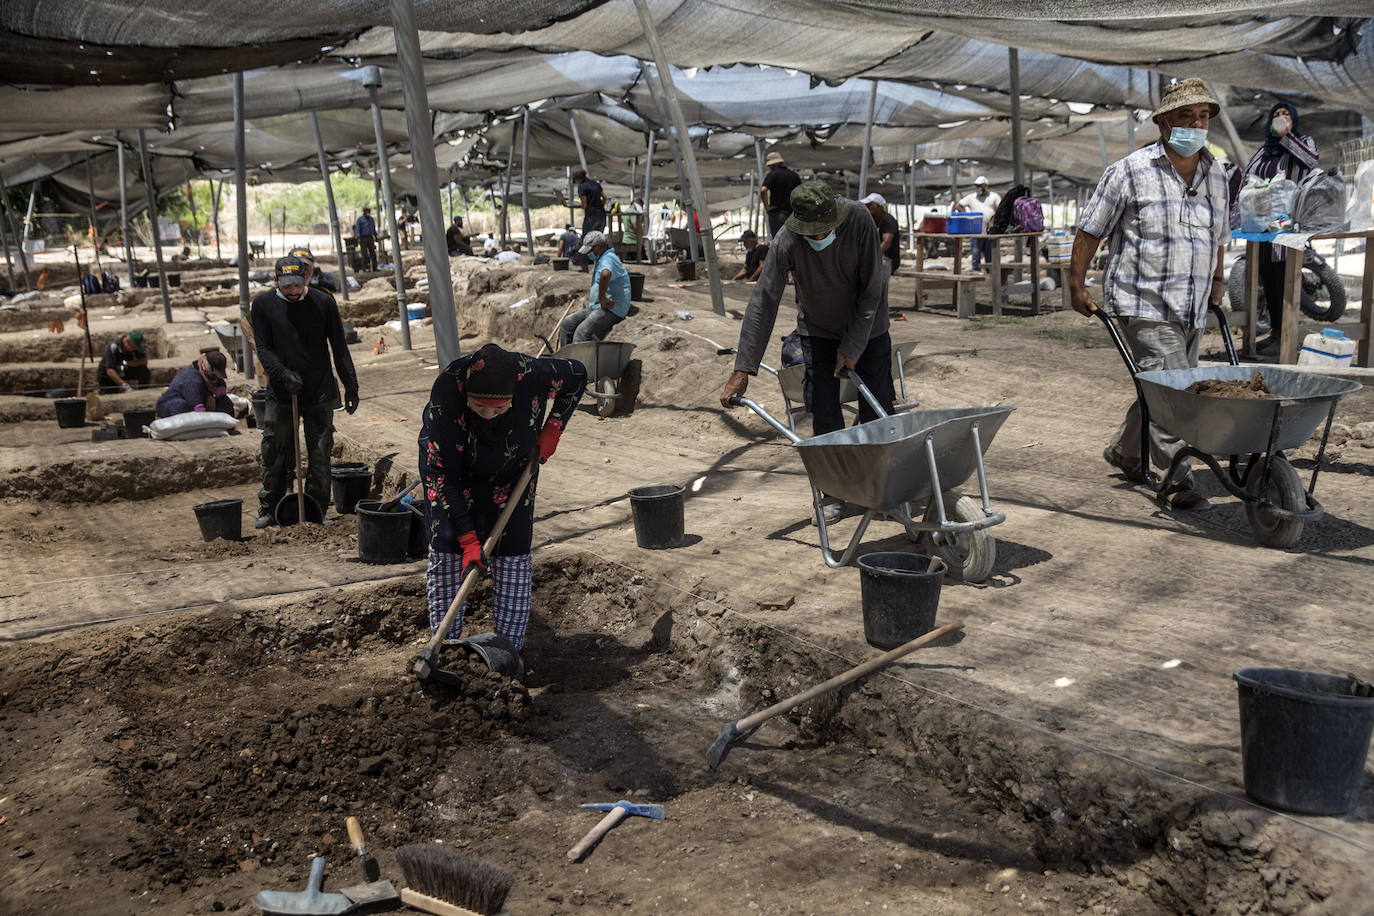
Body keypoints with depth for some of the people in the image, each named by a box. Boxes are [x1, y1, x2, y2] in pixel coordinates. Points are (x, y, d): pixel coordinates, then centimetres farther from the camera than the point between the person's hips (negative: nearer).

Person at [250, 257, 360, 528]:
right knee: (275, 455, 4)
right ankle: (268, 509, 18)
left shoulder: (324, 303, 0)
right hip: (280, 394, 0)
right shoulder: (263, 304, 1)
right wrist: (283, 373, -18)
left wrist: (351, 387, 3)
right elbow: (263, 349, -1)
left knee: (320, 456, 4)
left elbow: (339, 348, 5)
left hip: (320, 394, 0)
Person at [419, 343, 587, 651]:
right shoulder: (446, 391, -38)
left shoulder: (533, 374, -35)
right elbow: (442, 472, -30)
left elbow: (577, 374, -9)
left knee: (513, 556, -3)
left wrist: (553, 428, -15)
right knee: (446, 552, -7)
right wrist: (468, 537, -30)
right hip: (452, 466, -1)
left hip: (511, 470, 1)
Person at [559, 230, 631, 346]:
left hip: (612, 309, -11)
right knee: (566, 325, 7)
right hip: (595, 308, 11)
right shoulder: (601, 259, 17)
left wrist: (602, 298, -31)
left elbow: (605, 274, -39)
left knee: (582, 332, -26)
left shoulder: (609, 259, -16)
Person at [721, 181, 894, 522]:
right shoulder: (786, 242, -28)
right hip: (818, 330, 0)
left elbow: (872, 290, -20)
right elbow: (763, 302, -29)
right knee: (824, 415, -4)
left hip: (867, 327, 0)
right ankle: (833, 491, 10)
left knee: (877, 410, 1)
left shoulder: (860, 221, -27)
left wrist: (853, 347, -18)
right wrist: (742, 369, -34)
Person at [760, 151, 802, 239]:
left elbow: (763, 190, -24)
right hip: (792, 213, 5)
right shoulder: (794, 175, 8)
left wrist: (766, 206, -14)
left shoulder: (772, 175, -8)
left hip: (777, 212, -5)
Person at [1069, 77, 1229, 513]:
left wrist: (1217, 282, 29)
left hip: (1192, 309, 7)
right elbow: (1091, 229, -2)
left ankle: (1124, 452, 36)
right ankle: (1180, 482, -9)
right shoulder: (1130, 171, -7)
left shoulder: (1216, 174, 12)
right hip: (1145, 305, -7)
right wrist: (1077, 284, -3)